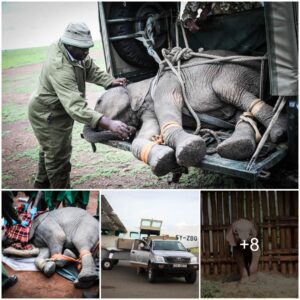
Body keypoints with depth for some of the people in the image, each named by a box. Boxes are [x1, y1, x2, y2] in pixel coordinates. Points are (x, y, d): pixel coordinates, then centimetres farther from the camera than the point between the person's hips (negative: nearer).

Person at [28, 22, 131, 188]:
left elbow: (91, 69, 1)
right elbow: (76, 107, -49)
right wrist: (110, 124, -57)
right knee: (59, 157, 1)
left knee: (49, 150, 28)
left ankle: (42, 184, 51)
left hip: (56, 111, 10)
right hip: (48, 115, -10)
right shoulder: (60, 68, -40)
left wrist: (111, 81, -18)